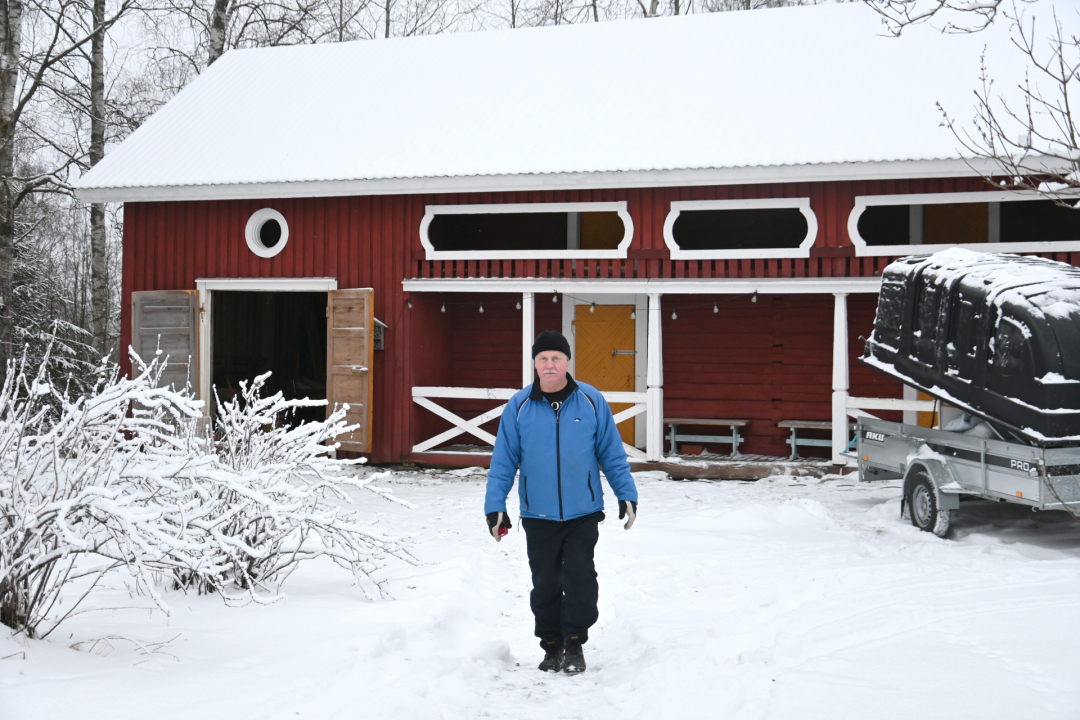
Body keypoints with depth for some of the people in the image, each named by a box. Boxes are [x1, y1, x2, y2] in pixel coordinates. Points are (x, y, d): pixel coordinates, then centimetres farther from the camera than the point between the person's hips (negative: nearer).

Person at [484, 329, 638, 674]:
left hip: (583, 513, -1)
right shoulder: (519, 407, -2)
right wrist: (495, 506, -2)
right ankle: (552, 646, 24)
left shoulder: (592, 401, -2)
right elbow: (503, 461, 2)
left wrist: (627, 494, 2)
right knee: (545, 584, 9)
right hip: (537, 516, 1)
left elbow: (612, 453, 5)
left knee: (580, 580, -6)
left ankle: (575, 645, 10)